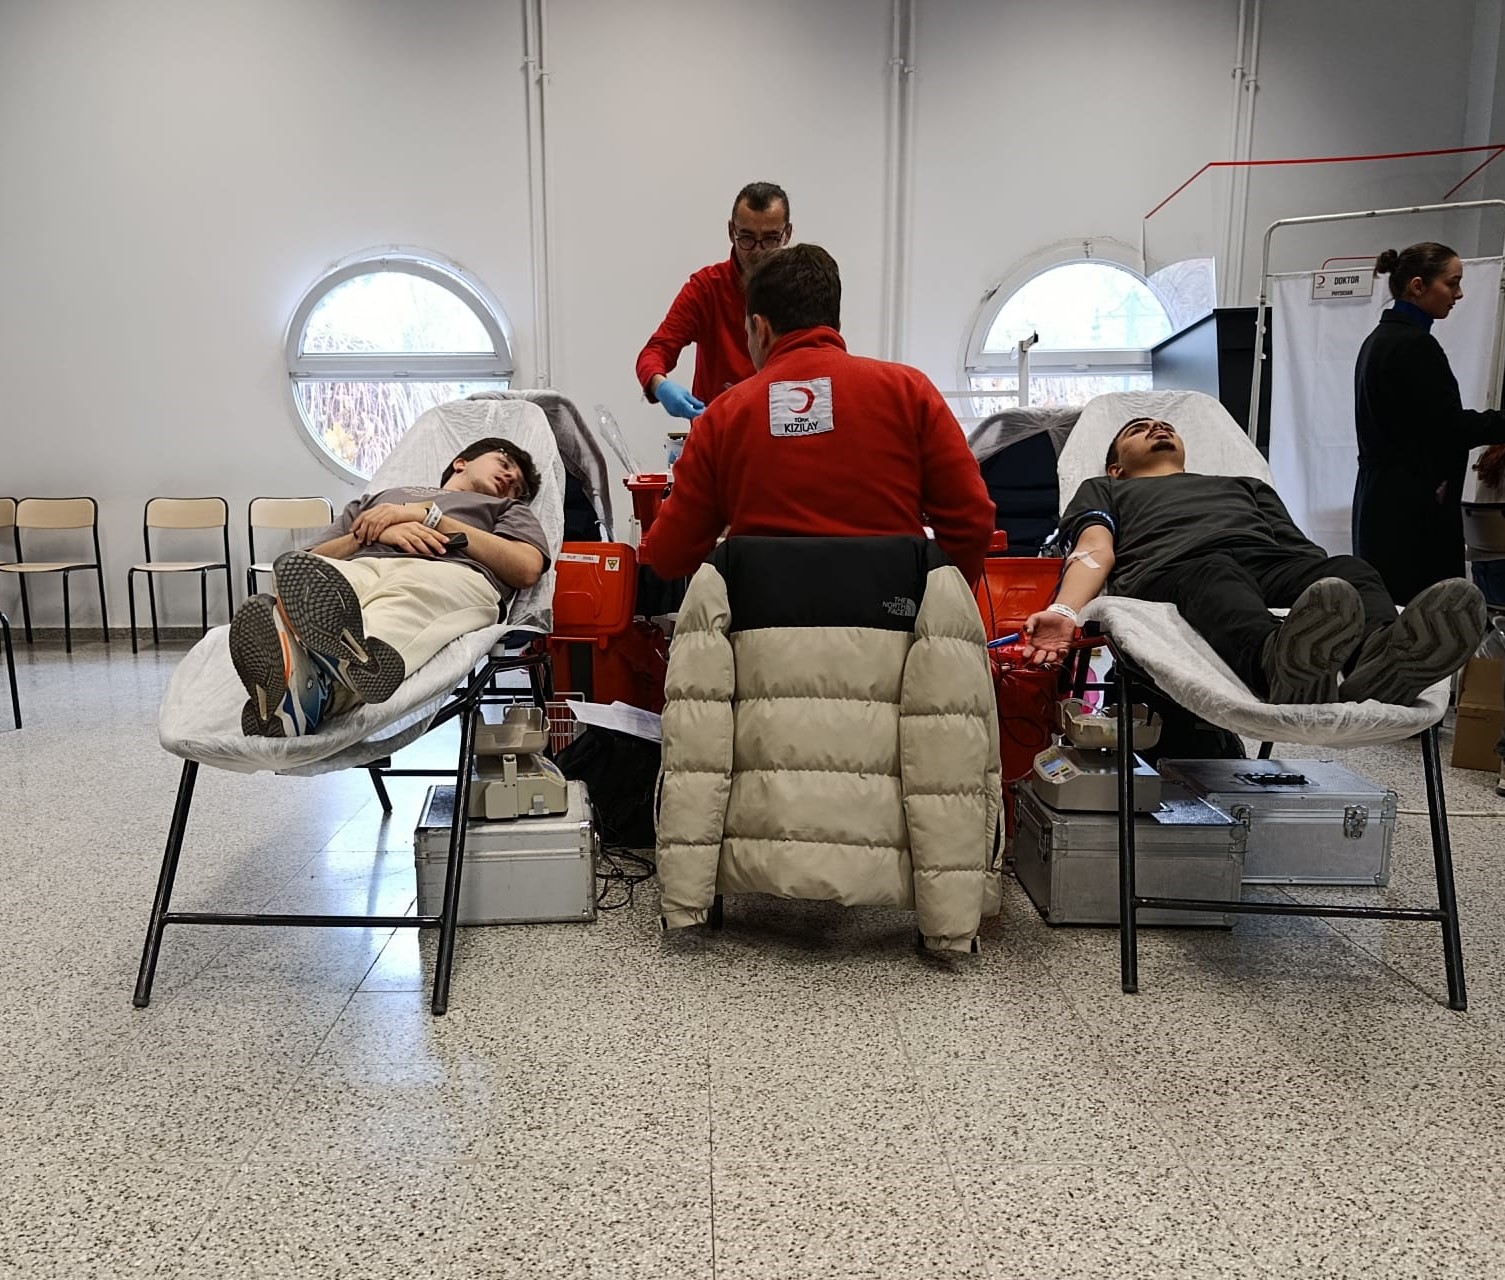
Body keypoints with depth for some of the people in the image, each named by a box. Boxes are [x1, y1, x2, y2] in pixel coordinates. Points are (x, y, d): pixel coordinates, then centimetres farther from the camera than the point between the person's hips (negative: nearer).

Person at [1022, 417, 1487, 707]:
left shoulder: (1245, 485, 45)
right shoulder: (1104, 491, 36)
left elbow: (1301, 550, 26)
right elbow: (1095, 550, 13)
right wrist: (1064, 611, -12)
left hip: (1272, 562, 4)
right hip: (1175, 567, -4)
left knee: (1349, 570, -29)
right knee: (1217, 581, -39)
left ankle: (1381, 657, -61)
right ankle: (1281, 662, -71)